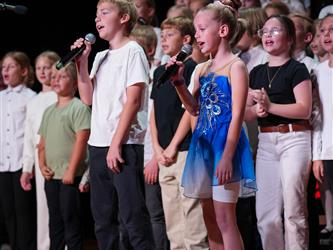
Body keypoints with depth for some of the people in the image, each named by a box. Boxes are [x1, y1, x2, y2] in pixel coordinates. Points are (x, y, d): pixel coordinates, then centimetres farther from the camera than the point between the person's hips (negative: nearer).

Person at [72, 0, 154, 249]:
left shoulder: (132, 51, -5)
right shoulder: (101, 57, 17)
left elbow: (133, 101, -11)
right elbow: (88, 98, 15)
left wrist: (116, 143, -16)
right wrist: (82, 62, 6)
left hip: (124, 145, -8)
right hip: (98, 145, 8)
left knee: (133, 215, -9)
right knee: (103, 217, 10)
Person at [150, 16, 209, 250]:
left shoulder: (191, 67, -6)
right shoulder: (160, 71, 17)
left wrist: (175, 147, -12)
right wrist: (157, 148, 6)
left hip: (187, 151, -8)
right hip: (165, 155, 8)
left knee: (193, 222, -9)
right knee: (173, 228, 11)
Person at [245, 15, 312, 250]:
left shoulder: (297, 69, -3)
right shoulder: (257, 72, 15)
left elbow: (304, 109, -12)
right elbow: (246, 113, 15)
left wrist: (270, 106, -19)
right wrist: (256, 110, -7)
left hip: (293, 139, -6)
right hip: (266, 141, 6)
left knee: (293, 210, -5)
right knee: (265, 213, 5)